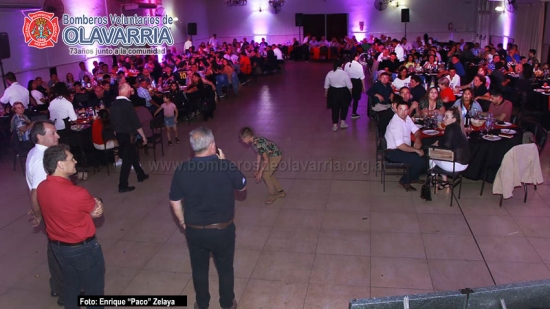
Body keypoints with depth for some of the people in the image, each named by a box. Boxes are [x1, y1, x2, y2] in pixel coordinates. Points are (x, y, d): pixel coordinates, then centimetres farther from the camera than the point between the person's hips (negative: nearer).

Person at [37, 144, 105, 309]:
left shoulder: (41, 188, -8)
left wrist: (88, 207, -10)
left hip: (57, 246, 7)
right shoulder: (77, 193, -31)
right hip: (83, 248, -7)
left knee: (71, 286, 26)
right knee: (94, 289, 14)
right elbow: (98, 210, -12)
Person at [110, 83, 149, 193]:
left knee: (132, 154, 22)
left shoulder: (114, 104, 3)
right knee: (127, 159, -1)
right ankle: (122, 186, 2)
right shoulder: (127, 104, -18)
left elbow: (113, 121, 11)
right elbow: (136, 122, -18)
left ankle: (141, 175, 37)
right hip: (127, 135, -8)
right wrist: (143, 136, -10)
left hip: (119, 135, 8)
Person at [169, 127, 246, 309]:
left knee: (199, 269, 23)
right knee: (225, 268, 21)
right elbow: (242, 186, 1)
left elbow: (174, 201, -3)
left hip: (194, 230, 1)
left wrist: (183, 222, 14)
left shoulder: (182, 170, -14)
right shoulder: (226, 167, -19)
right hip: (222, 230, -1)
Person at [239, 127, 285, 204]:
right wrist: (257, 170, 14)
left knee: (265, 175, -4)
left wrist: (260, 172, -18)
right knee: (268, 174, 16)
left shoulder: (257, 144, -29)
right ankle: (280, 192, 29)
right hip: (272, 155, 9)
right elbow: (259, 155, 11)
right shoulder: (254, 141, 0)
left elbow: (266, 160, -26)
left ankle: (272, 195, 11)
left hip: (276, 156, -9)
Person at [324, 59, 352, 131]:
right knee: (344, 107, 20)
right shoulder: (344, 74, -15)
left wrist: (326, 93, 15)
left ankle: (335, 125, 16)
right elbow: (349, 86, -8)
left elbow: (326, 85, 1)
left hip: (333, 92, 2)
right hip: (343, 92, -2)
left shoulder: (330, 73, -8)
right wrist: (350, 93, 10)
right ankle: (342, 123, 22)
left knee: (335, 109, 12)